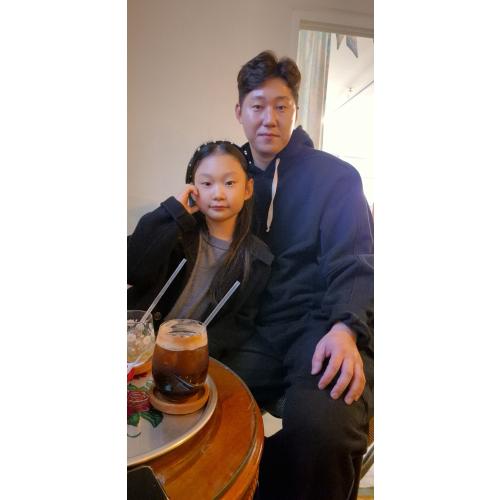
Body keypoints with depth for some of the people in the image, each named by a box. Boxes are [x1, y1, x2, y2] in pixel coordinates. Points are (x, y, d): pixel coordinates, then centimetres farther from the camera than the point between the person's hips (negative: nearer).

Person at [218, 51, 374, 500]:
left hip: (326, 327, -3)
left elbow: (354, 263, -4)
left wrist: (345, 328, -22)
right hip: (261, 333, 4)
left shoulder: (335, 176, 4)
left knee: (322, 429, -32)